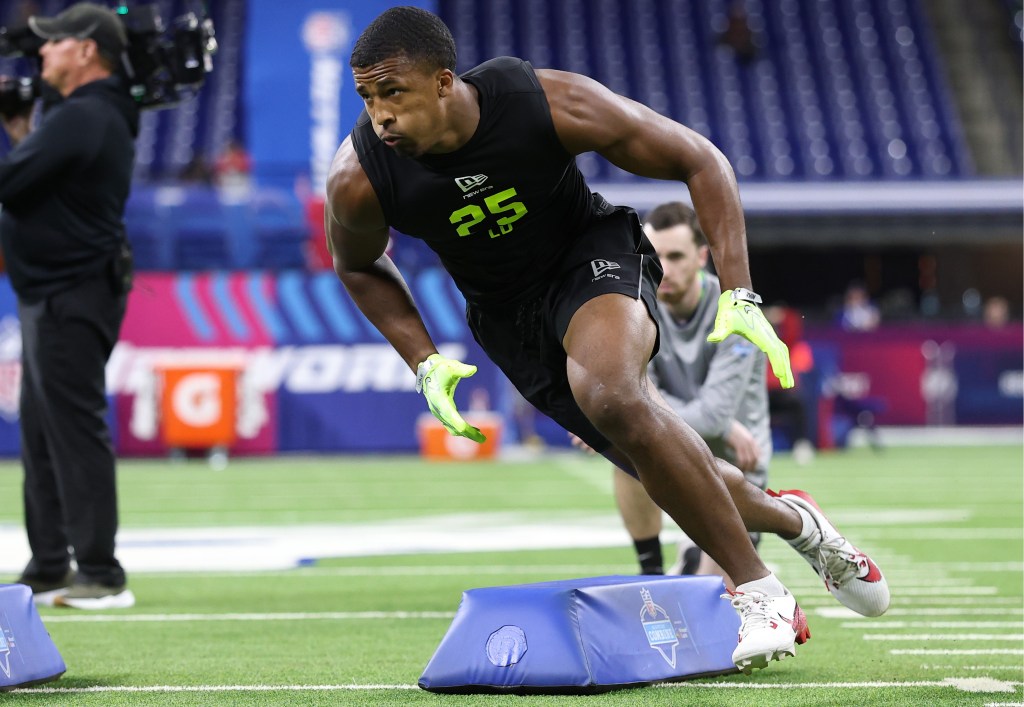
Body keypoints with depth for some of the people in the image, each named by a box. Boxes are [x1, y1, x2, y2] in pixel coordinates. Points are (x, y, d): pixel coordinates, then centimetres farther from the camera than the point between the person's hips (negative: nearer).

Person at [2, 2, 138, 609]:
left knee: (76, 433, -11)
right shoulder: (105, 117, 17)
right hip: (57, 297, 11)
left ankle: (101, 576, -10)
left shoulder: (81, 118, -17)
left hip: (70, 301, -11)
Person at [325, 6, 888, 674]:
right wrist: (424, 361, -8)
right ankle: (789, 519, 34)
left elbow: (701, 161, -16)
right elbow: (359, 266, 3)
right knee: (658, 458, 3)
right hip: (505, 312, 4)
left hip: (591, 251, -4)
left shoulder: (551, 105, -29)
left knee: (610, 393, -33)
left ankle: (759, 592, -22)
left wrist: (739, 296, -21)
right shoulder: (359, 181, -23)